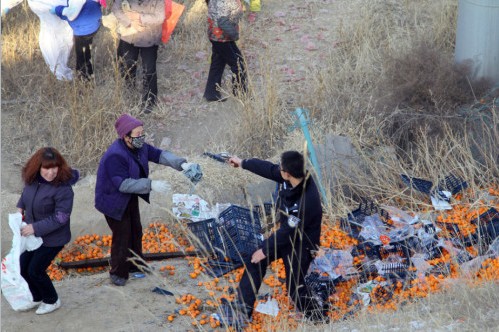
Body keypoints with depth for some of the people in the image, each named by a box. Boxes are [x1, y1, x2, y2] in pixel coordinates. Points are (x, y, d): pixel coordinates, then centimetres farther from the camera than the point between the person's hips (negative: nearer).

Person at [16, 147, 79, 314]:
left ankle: (52, 301, 25)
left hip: (53, 238, -7)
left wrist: (35, 228, -28)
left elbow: (60, 218, -27)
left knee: (35, 270, -1)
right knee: (23, 267, 13)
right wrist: (20, 207, 3)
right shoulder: (32, 179, -9)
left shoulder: (63, 188, -28)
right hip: (33, 233, 7)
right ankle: (37, 298, 38)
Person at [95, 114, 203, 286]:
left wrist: (182, 164, -18)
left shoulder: (139, 147, -8)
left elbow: (159, 154, -2)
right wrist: (151, 185, -38)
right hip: (114, 201, -9)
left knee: (136, 232, 21)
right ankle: (117, 273, 17)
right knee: (122, 236, -1)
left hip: (130, 198, 9)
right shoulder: (115, 156, -34)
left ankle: (136, 264, 40)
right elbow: (123, 184, -35)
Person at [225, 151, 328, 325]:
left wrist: (265, 250, -15)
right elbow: (269, 169, 2)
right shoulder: (294, 177, -17)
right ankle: (243, 307, 24)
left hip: (301, 245, -9)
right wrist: (243, 163, 15)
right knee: (256, 261, 14)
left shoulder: (306, 202, -39)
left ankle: (319, 320, 23)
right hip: (286, 234, 9)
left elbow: (288, 231, -28)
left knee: (295, 287, 2)